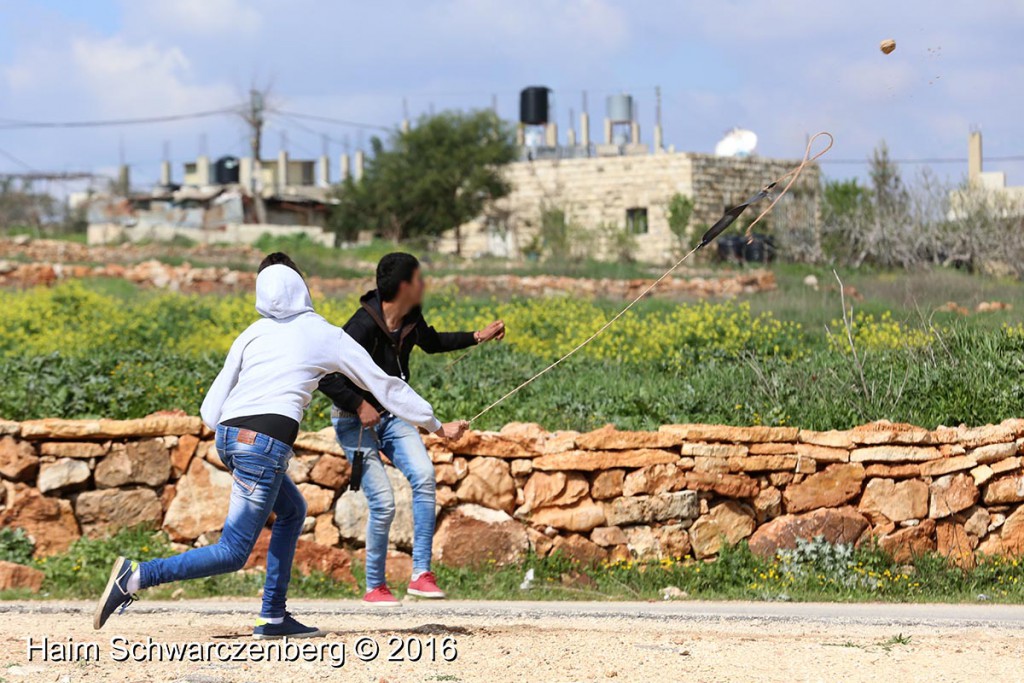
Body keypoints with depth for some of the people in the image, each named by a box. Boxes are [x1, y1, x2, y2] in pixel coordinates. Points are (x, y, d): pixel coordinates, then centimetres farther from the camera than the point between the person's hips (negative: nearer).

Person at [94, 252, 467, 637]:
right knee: (232, 554, -2)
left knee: (292, 510, 27)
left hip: (227, 435, 6)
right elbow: (383, 385, 18)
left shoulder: (252, 334, 18)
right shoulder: (326, 335, 10)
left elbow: (210, 411, 12)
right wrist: (435, 426, 27)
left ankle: (272, 617, 22)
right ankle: (137, 576, -17)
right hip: (266, 443, -6)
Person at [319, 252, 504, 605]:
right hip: (356, 420, -6)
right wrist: (360, 405, -30)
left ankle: (421, 573, -12)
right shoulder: (364, 326, -27)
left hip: (391, 414, 6)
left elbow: (431, 342, 22)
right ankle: (374, 586, 8)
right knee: (383, 502, -13)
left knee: (423, 476, -17)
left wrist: (477, 337, 16)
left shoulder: (411, 318, -2)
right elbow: (326, 376, -28)